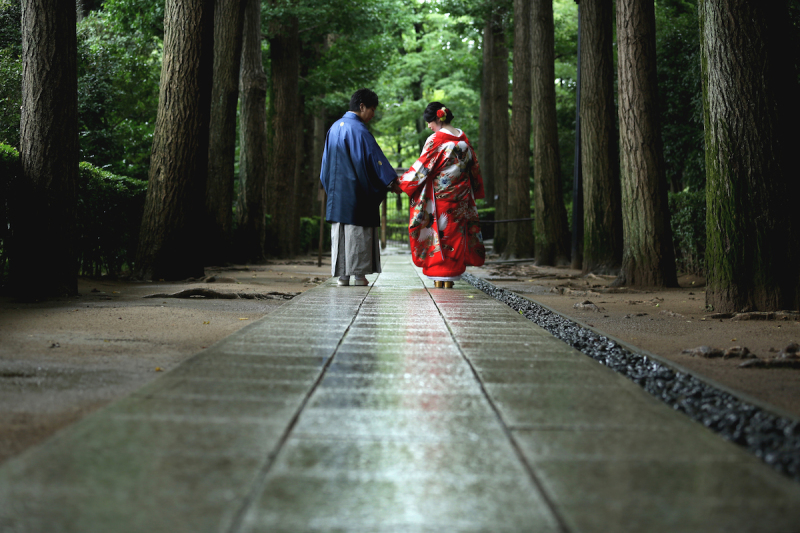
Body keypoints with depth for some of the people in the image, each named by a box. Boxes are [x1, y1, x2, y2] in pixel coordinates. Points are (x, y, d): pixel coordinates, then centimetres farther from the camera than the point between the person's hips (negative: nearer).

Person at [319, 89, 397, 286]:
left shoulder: (334, 128, 12)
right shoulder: (359, 130, -13)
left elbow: (327, 161, 18)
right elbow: (375, 159, -14)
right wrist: (392, 181, -8)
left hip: (336, 191, 7)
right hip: (356, 191, -7)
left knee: (340, 232, 7)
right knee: (358, 232, -2)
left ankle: (342, 275, 7)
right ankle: (359, 274, -1)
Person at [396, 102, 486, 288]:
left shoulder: (436, 140, -13)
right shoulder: (463, 139, 7)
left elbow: (422, 167, -12)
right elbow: (474, 166, 15)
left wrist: (401, 182, -3)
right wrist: (474, 190, 28)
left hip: (439, 196, -6)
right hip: (460, 196, 6)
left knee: (438, 232, 1)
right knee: (455, 232, 9)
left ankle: (438, 278, 2)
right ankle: (450, 279, 11)